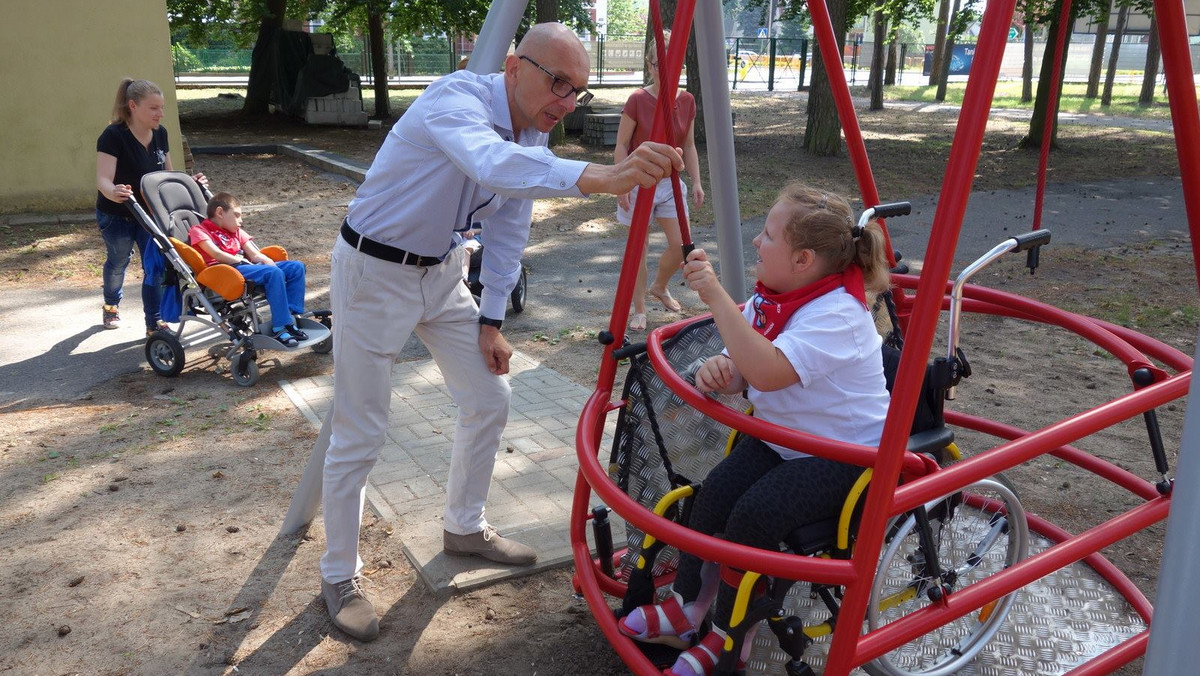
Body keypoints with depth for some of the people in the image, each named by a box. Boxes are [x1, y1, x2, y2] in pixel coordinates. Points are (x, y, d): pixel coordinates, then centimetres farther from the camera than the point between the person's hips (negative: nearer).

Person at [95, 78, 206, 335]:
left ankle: (154, 323, 4)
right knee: (118, 262, 17)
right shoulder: (113, 136, -25)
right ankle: (111, 306, 46)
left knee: (155, 265, -4)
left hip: (150, 213, 4)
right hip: (116, 216, -4)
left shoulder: (160, 134, -5)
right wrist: (113, 192, -55)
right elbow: (103, 179, -33)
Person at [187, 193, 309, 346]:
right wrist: (241, 260, -14)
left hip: (245, 265, 8)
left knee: (297, 267, -5)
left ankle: (290, 318, -12)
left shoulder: (237, 231, 29)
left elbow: (254, 254, 14)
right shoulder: (199, 230, 10)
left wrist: (269, 262, -6)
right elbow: (216, 254, -8)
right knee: (274, 273, -31)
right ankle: (279, 328, -30)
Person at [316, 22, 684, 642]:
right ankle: (338, 576, 17)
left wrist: (491, 320, 6)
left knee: (488, 399, 10)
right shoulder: (457, 98, -26)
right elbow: (491, 162, -50)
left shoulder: (533, 140, -1)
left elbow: (508, 232, 8)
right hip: (373, 271, -7)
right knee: (357, 433, -2)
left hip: (442, 272, 8)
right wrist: (598, 176, -65)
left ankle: (464, 528, 32)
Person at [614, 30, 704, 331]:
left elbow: (689, 146, 9)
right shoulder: (637, 100, -12)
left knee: (681, 244, 1)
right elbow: (621, 145, -8)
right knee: (639, 247, 2)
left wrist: (696, 181, 4)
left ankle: (659, 287, 31)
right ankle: (639, 310, 14)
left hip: (671, 182, 4)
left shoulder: (687, 101, 1)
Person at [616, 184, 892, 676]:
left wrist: (716, 296, -42)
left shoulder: (838, 315, -27)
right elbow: (741, 368, 4)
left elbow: (766, 372, -43)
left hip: (844, 454, -8)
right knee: (714, 494, -14)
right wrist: (717, 370, -21)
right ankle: (686, 608, 5)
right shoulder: (770, 297, 1)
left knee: (753, 514, -25)